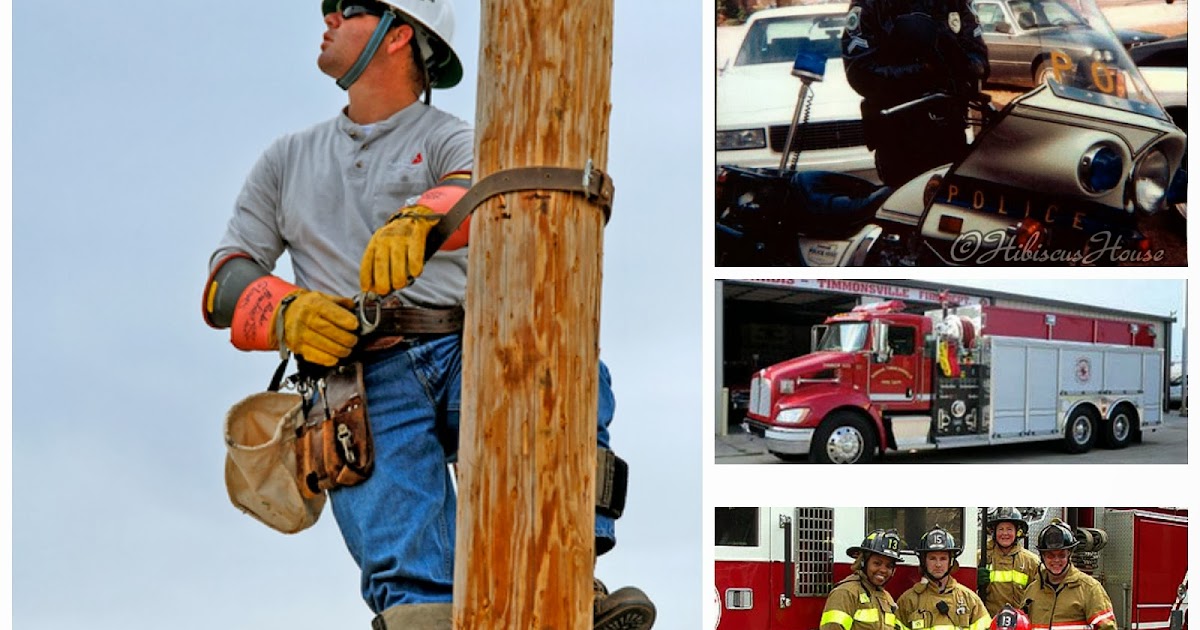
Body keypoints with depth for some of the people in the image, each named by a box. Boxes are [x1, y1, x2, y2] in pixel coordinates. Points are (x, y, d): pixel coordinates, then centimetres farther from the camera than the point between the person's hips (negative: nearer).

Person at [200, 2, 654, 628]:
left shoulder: (448, 140, 15)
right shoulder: (287, 160, 28)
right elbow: (225, 285, 20)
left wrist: (421, 221, -35)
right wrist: (287, 314, -5)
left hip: (462, 357, -1)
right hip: (363, 380, 1)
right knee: (403, 556, -28)